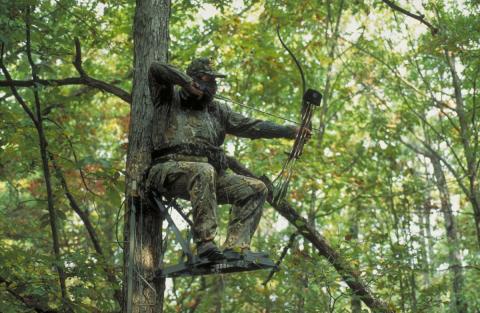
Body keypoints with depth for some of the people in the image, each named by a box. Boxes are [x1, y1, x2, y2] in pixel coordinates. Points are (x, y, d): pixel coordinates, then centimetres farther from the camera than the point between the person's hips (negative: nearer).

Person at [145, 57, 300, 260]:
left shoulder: (216, 110, 25)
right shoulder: (169, 99, 12)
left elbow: (250, 126, 21)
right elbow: (156, 69, -4)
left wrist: (290, 131, 14)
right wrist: (188, 83, -4)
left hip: (209, 175, 6)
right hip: (171, 169, -6)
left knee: (256, 189, -9)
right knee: (204, 171, -39)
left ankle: (234, 246, -23)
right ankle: (204, 242, -42)